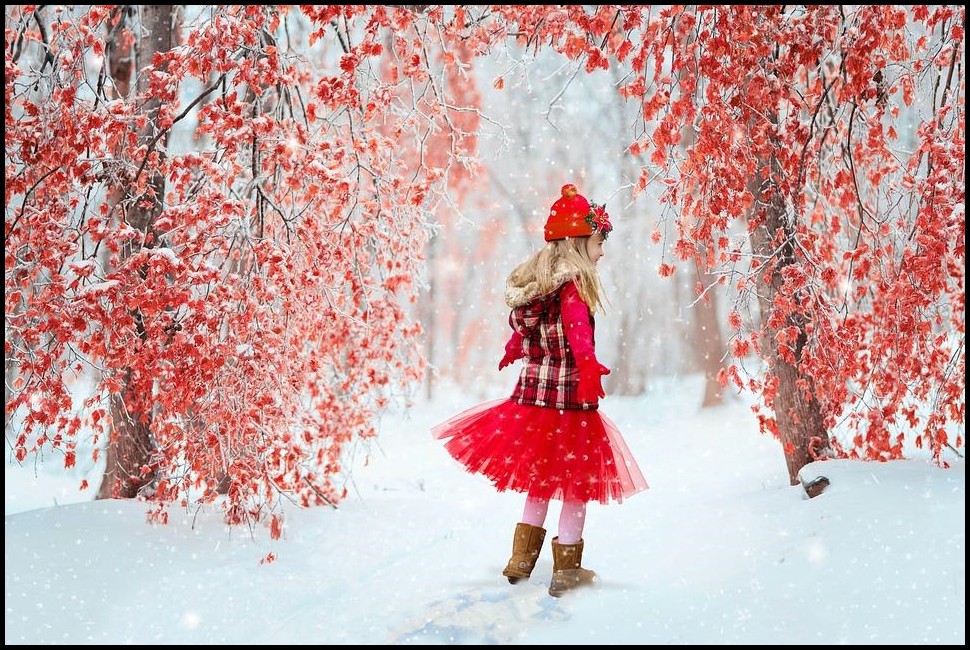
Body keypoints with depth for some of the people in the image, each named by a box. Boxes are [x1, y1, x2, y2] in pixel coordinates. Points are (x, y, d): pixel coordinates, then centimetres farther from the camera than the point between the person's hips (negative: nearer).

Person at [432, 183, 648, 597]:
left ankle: (521, 561, 28)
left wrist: (512, 353, 39)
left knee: (539, 479, 21)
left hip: (531, 392, 8)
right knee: (575, 484, 5)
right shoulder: (573, 284, -14)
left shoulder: (532, 279, 9)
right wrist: (590, 368, -43)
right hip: (569, 397, -8)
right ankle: (566, 571, 12)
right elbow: (578, 332, -31)